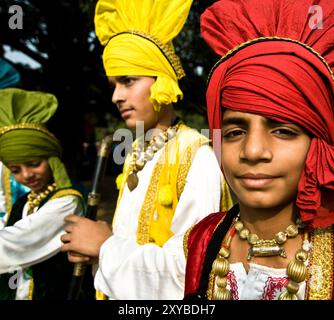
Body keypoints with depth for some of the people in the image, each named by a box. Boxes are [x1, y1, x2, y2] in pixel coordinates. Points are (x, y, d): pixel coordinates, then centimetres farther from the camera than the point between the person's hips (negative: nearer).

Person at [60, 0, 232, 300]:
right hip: (124, 292, 7)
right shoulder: (136, 156, 2)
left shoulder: (197, 157, -21)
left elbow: (190, 267, -30)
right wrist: (96, 246, -9)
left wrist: (107, 245, -19)